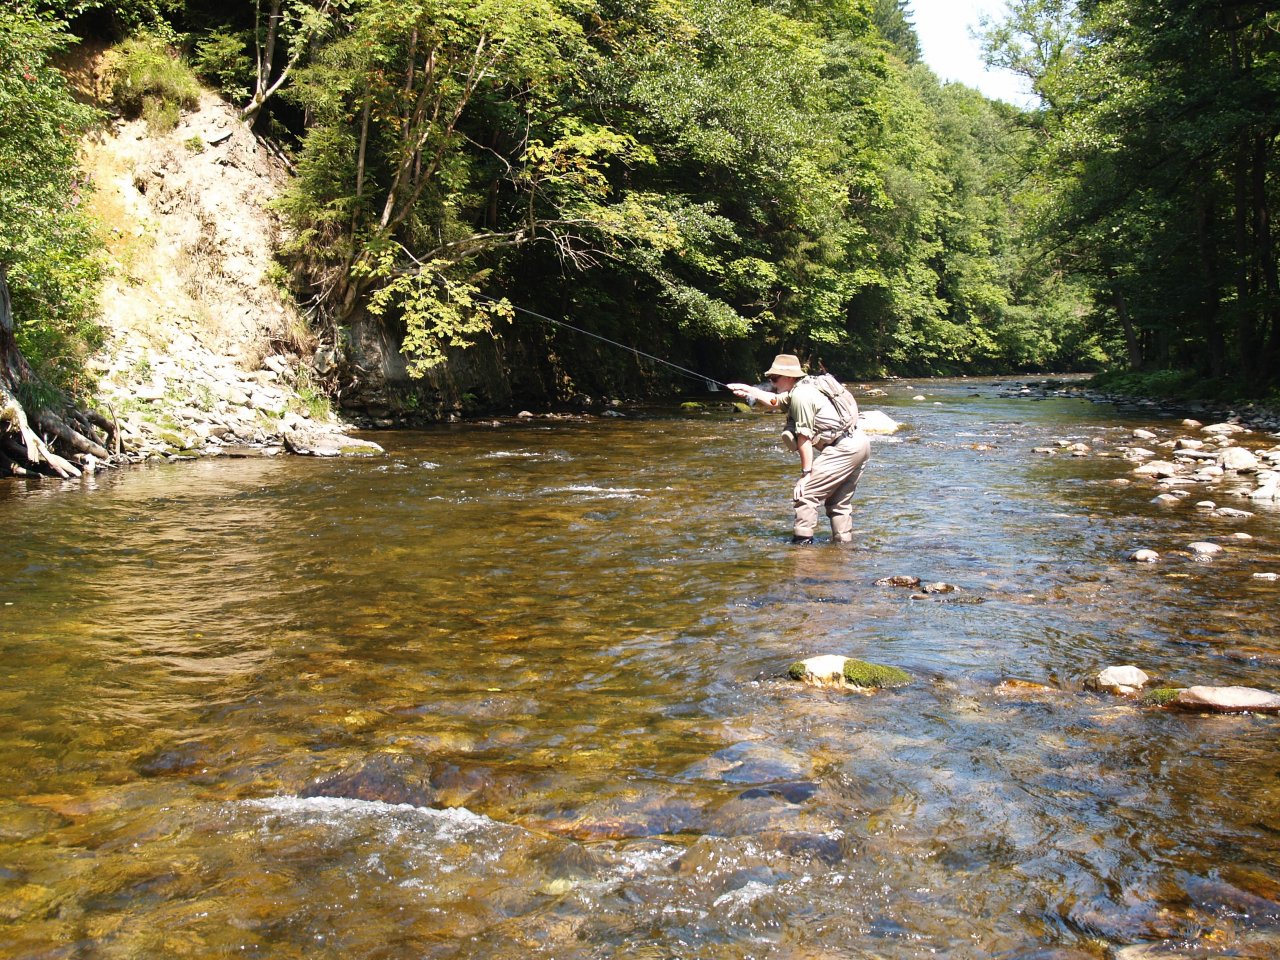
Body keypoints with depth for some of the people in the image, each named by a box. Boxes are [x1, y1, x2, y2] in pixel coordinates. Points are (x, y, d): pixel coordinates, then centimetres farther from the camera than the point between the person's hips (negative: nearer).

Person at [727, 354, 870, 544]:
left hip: (844, 448, -11)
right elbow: (774, 401, 35)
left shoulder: (800, 395, -12)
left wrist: (806, 473, -14)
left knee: (806, 493, -11)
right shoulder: (800, 390, 18)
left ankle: (802, 542, -13)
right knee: (839, 502, 17)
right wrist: (748, 390, 35)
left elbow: (804, 437, -15)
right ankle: (843, 543, 20)